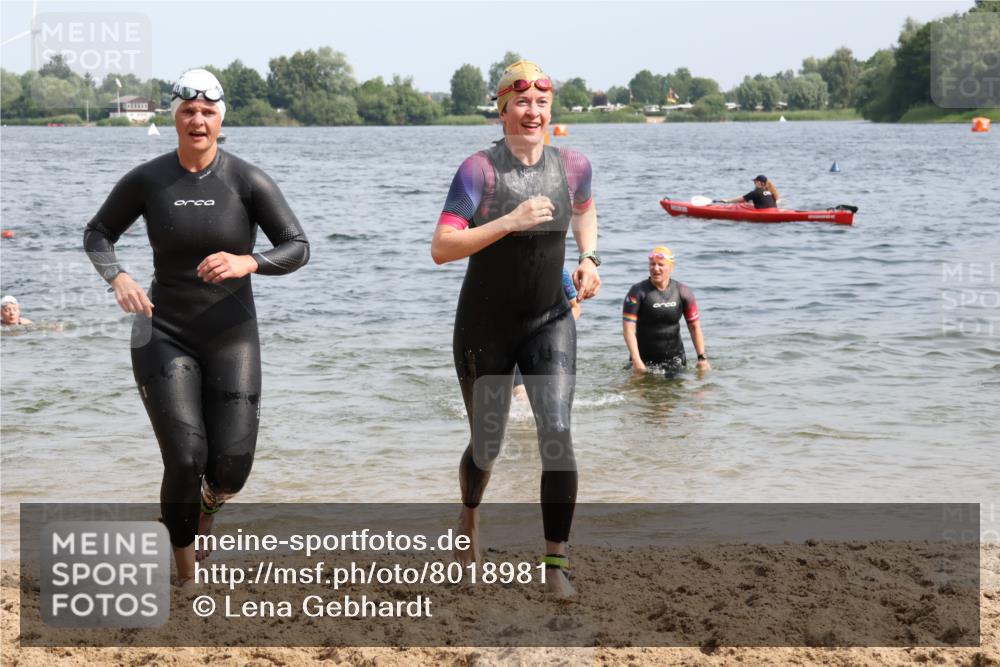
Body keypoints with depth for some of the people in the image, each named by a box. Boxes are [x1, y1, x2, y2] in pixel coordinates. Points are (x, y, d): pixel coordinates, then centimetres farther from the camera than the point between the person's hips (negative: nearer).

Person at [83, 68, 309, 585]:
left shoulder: (247, 181, -7)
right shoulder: (147, 180, -3)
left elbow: (298, 248, -7)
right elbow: (97, 234, 8)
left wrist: (247, 262, -28)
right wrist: (117, 278, -13)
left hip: (232, 339, 0)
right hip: (164, 335, 0)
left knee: (231, 470, -5)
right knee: (185, 461, -13)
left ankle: (205, 509, 35)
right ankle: (187, 580, 7)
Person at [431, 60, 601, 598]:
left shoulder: (573, 166, -4)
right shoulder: (479, 170, -17)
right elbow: (441, 248, -24)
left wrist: (589, 259, 3)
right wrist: (510, 222, -32)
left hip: (549, 322, 2)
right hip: (484, 327, -2)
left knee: (557, 433, -16)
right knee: (487, 445, 11)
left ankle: (556, 564, -8)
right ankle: (470, 513, 45)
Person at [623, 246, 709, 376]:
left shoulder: (683, 292, -1)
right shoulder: (638, 292, -10)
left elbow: (694, 327, 4)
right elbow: (628, 328, -14)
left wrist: (702, 358, -4)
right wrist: (636, 360, -23)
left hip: (675, 359, 2)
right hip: (645, 359, -2)